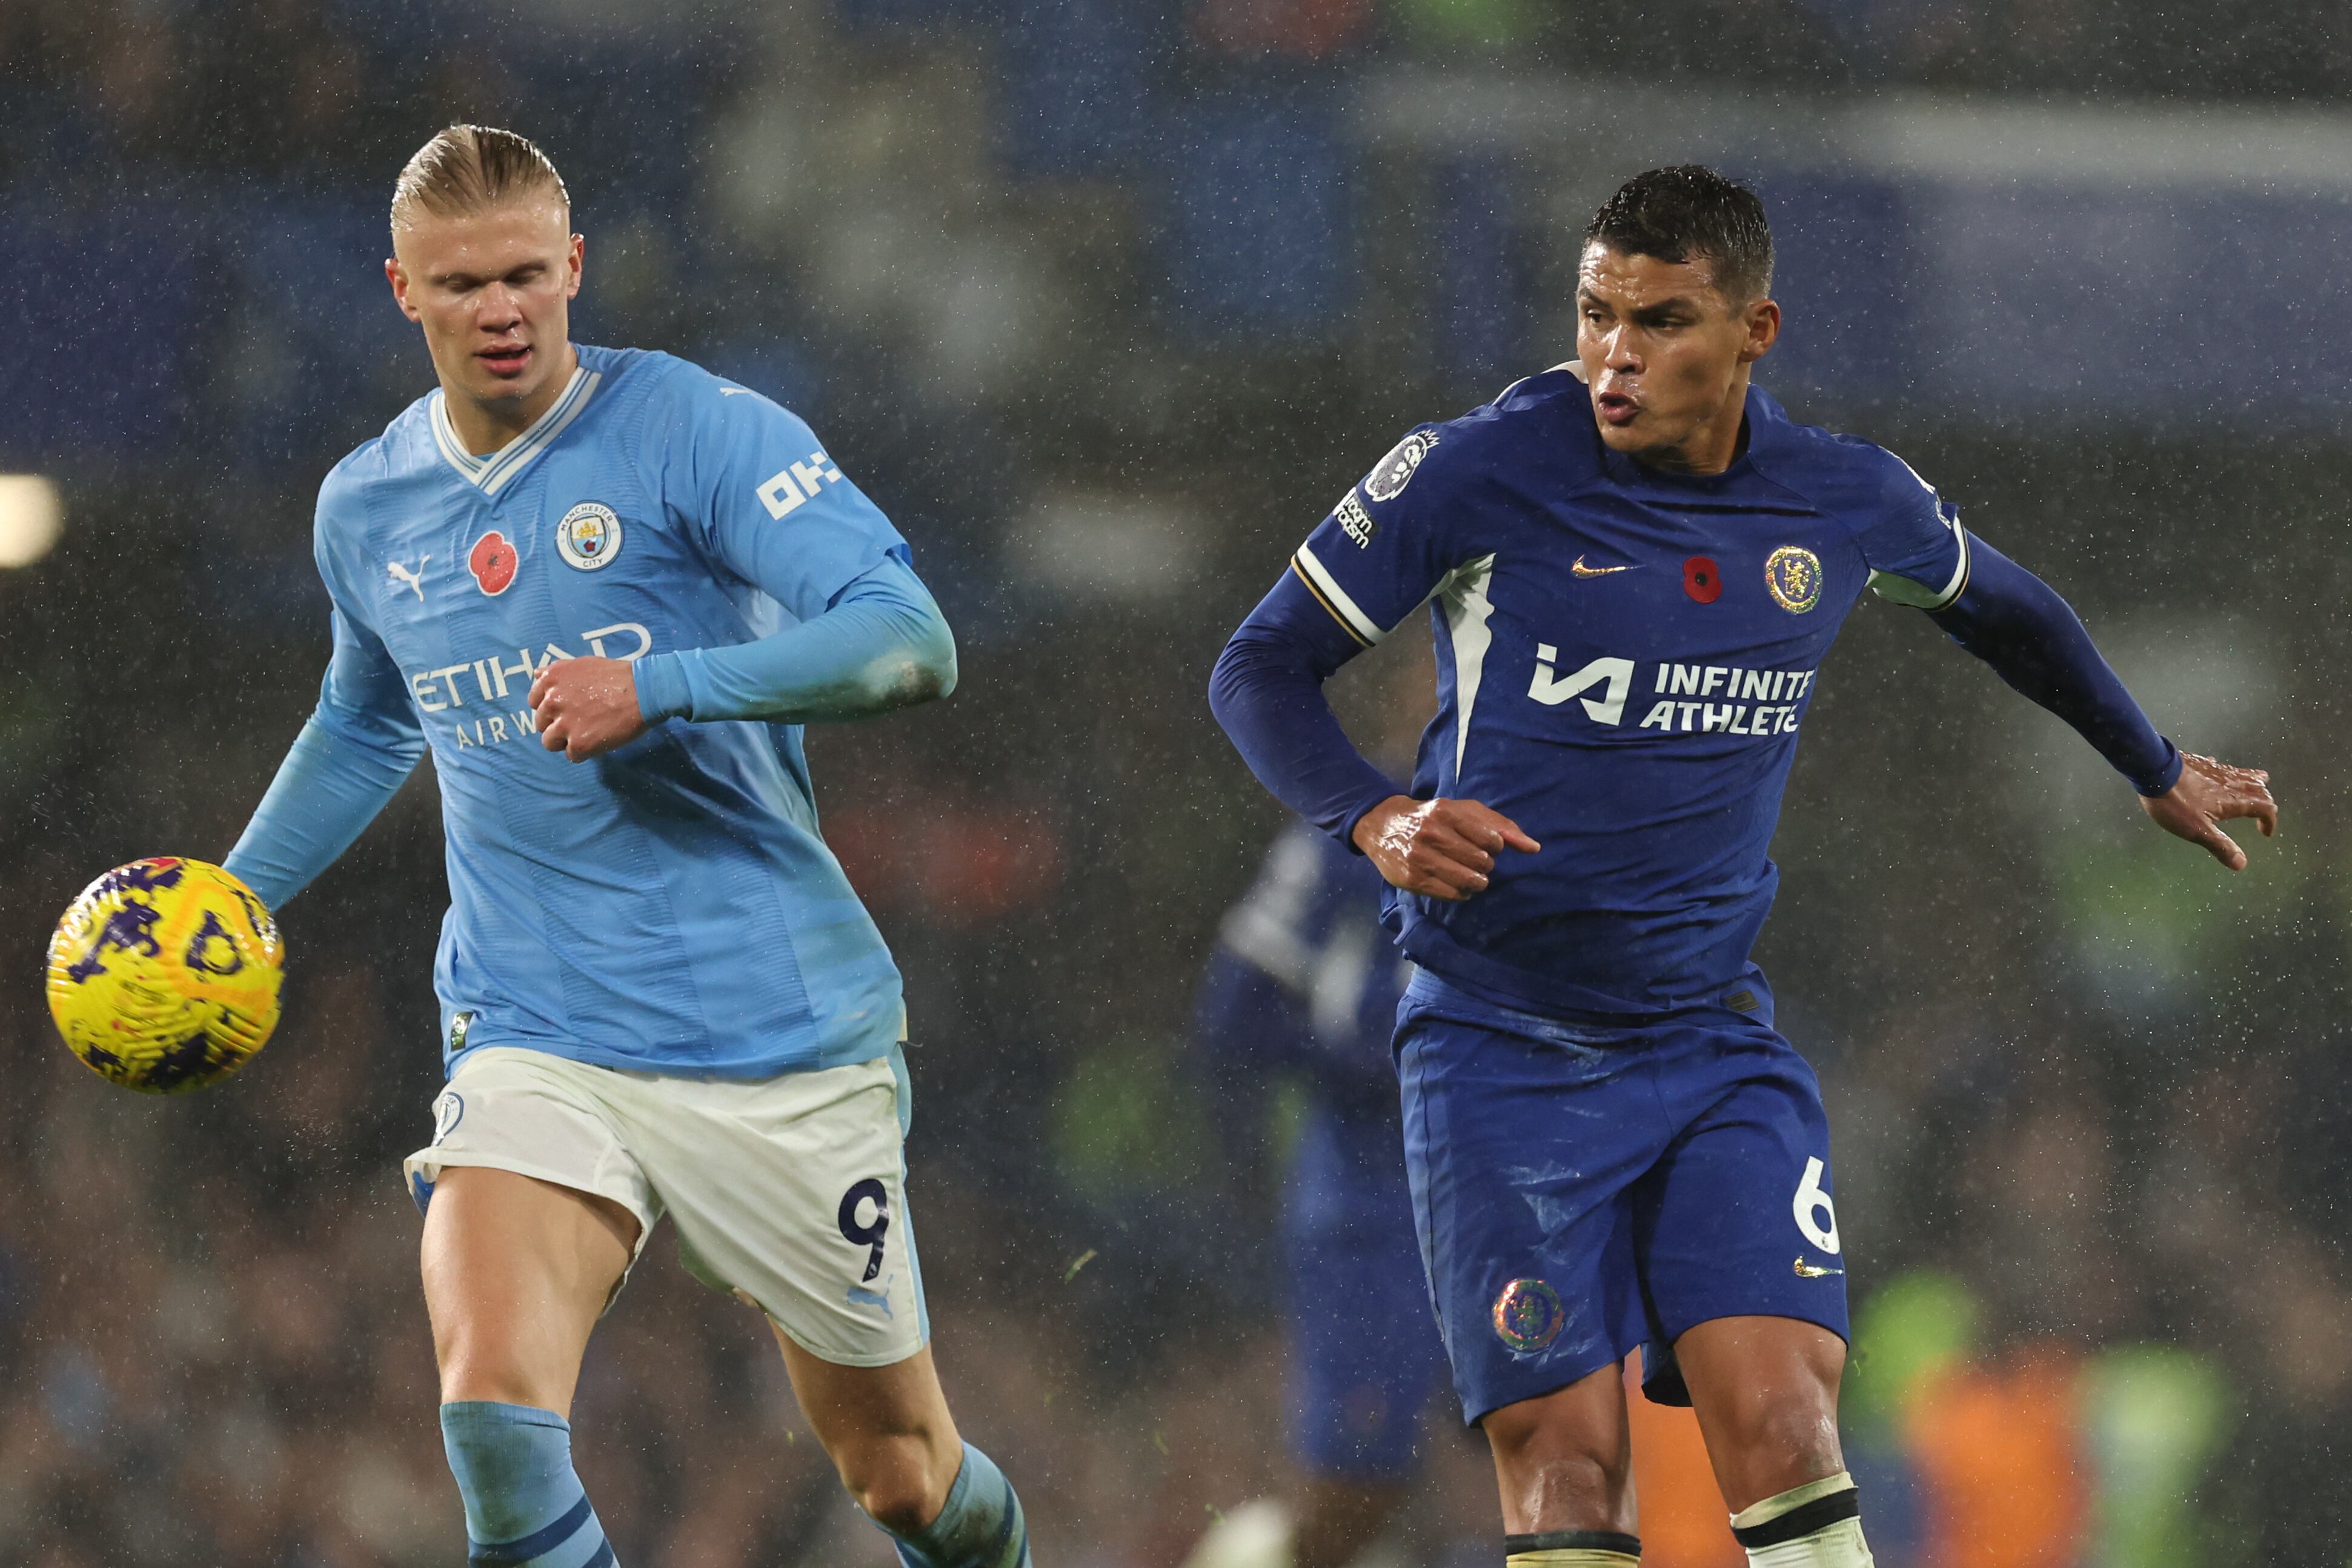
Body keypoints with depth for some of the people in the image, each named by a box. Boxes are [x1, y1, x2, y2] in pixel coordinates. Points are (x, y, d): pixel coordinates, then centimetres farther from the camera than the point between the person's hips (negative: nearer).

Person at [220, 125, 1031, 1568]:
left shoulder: (698, 432, -9)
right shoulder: (367, 508, 7)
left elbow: (912, 648, -19)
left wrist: (664, 688, -28)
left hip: (781, 1038, -3)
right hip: (536, 1043, 3)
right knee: (494, 1399, -26)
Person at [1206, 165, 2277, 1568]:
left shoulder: (1851, 504, 1)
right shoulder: (1481, 473, -10)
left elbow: (2002, 607, 24)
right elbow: (1261, 671, -4)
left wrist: (2160, 770, 37)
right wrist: (1376, 818, -23)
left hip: (1715, 1044, 2)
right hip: (1500, 1053, -2)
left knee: (1780, 1424, -16)